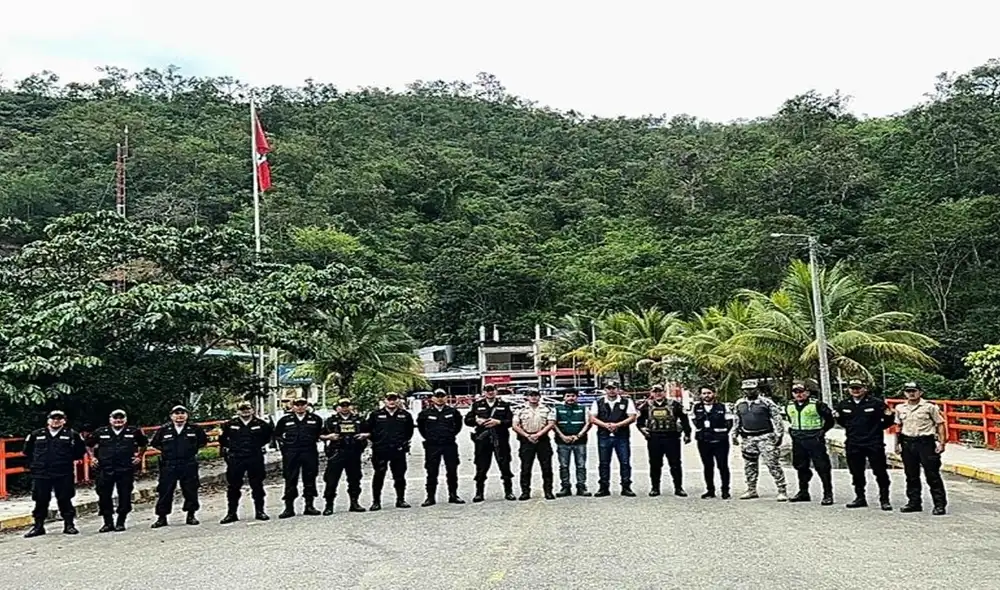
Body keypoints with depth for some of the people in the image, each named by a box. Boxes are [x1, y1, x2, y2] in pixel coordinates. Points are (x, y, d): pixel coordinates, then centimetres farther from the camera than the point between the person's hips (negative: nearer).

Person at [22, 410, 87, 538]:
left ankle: (69, 525, 11)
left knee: (65, 501, 3)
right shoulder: (36, 435, 8)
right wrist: (34, 463, 14)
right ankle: (38, 526, 18)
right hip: (40, 475, 2)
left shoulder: (72, 435, 2)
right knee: (40, 502, 7)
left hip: (63, 475, -2)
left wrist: (68, 460, 7)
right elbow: (27, 451, 20)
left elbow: (81, 451, 9)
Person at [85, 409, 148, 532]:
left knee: (125, 497, 2)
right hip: (105, 470, 1)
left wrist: (139, 456, 8)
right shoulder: (100, 432, 4)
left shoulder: (134, 432, 3)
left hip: (126, 470, -1)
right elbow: (89, 444, 20)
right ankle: (108, 523, 14)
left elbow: (144, 444, 19)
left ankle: (121, 522, 13)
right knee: (104, 497, 2)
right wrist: (92, 457, 10)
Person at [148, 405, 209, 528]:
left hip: (189, 466, 0)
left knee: (191, 491, 3)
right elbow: (154, 443, 15)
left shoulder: (195, 429, 2)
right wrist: (166, 450, 7)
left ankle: (191, 515, 16)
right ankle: (161, 517, 12)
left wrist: (192, 449, 6)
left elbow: (203, 441, 15)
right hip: (168, 466, 0)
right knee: (164, 492, 2)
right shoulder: (163, 430, 1)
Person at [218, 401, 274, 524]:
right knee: (233, 487, 3)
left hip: (255, 459, 0)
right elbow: (222, 438, 17)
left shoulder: (261, 424, -1)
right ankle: (231, 513, 12)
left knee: (257, 486, 6)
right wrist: (227, 449, 13)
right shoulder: (230, 425, 1)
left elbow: (270, 434, 16)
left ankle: (259, 511, 15)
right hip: (235, 460, 0)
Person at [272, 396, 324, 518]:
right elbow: (277, 434, 16)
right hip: (291, 454, 0)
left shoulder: (315, 419, 6)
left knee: (309, 480, 4)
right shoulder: (285, 420, 6)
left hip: (310, 453, 0)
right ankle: (289, 507, 7)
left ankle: (309, 506, 13)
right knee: (290, 481, 1)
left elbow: (321, 432, 17)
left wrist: (315, 440, 6)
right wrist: (283, 444, 6)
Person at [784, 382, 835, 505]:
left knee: (822, 467, -5)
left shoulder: (817, 405, -9)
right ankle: (803, 492, 24)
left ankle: (828, 494, 1)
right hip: (797, 441, 6)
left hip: (815, 440, -6)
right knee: (801, 467, 13)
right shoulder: (789, 406, 9)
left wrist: (823, 431, -6)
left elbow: (830, 419, -2)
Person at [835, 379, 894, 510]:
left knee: (880, 472, 1)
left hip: (874, 444, -4)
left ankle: (884, 499, 10)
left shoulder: (876, 403, -5)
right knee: (856, 473, 10)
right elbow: (841, 421, 21)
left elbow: (888, 420, 2)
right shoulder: (843, 405, 7)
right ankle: (860, 498, 22)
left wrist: (877, 428, -14)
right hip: (853, 445, 4)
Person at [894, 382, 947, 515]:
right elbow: (898, 427, 17)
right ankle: (914, 503, 20)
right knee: (911, 476, 10)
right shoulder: (900, 408, 10)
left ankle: (940, 504, 3)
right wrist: (897, 443, 12)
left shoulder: (929, 406, -4)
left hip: (926, 442, -5)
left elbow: (940, 424, -3)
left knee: (932, 475, -3)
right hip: (907, 443, 5)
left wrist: (941, 443, -10)